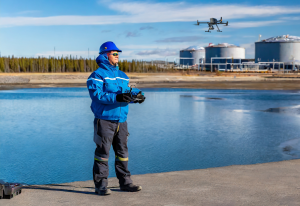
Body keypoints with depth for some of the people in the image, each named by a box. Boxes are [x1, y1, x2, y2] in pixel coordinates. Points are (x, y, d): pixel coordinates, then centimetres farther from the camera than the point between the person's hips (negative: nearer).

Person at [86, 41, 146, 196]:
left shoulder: (122, 75, 18)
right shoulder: (97, 75, -6)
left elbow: (127, 92, 18)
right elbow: (97, 94, -19)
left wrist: (135, 96, -5)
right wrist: (117, 97, -30)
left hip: (121, 120, 7)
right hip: (104, 120, -7)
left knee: (122, 152, 11)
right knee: (102, 152, -3)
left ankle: (125, 182, 21)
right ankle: (100, 185, 4)